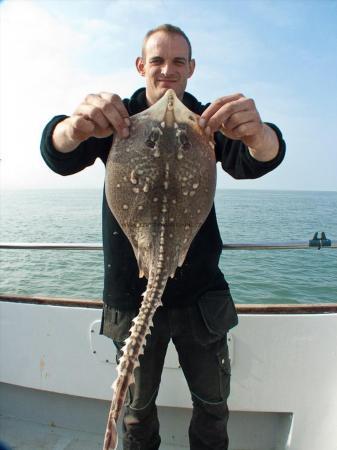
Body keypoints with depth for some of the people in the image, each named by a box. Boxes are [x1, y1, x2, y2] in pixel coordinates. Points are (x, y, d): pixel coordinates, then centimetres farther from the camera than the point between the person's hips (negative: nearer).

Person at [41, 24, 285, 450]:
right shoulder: (117, 119, -1)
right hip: (131, 292, 0)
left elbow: (254, 161, -17)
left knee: (213, 402, 17)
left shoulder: (207, 121, 1)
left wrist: (257, 133, -42)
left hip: (200, 291, 1)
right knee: (138, 405, 18)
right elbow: (59, 156, -18)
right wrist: (76, 127, -42)